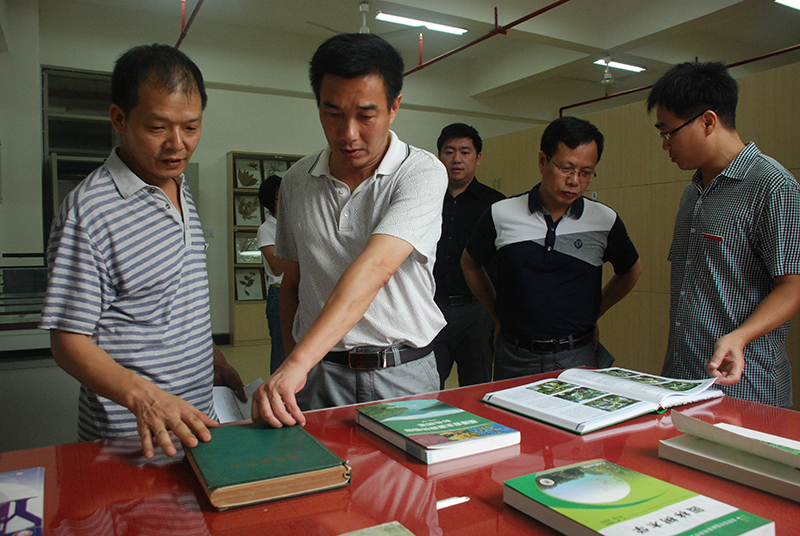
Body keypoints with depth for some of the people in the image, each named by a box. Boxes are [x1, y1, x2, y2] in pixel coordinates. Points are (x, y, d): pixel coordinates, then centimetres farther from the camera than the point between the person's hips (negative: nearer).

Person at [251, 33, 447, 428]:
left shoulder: (421, 173, -12)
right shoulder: (297, 181, 4)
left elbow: (374, 267, -26)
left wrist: (298, 363, -34)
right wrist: (291, 367, 10)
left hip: (402, 374, -2)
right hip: (319, 373, 3)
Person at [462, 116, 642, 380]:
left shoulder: (606, 221, -2)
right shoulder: (501, 215, -4)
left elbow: (630, 271, 17)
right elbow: (470, 264, 13)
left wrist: (592, 314, 11)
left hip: (578, 358, 0)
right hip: (515, 357, 0)